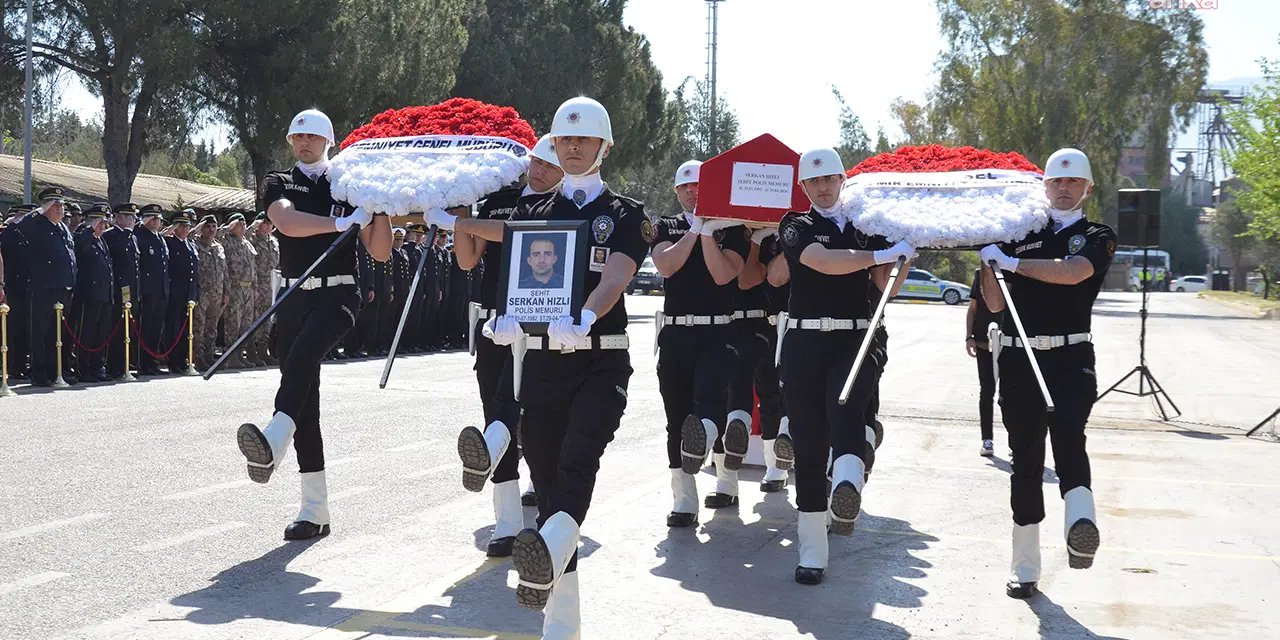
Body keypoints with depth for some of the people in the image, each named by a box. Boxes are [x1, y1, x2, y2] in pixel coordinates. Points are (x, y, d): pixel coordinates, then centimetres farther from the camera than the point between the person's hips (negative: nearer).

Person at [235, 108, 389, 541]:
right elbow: (287, 222, -11)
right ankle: (315, 508, 5)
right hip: (294, 297, 3)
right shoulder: (278, 184, 13)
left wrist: (381, 208, -9)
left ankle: (274, 441, -55)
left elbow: (380, 253, 6)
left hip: (338, 295, -3)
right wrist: (341, 222, -19)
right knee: (305, 399, 1)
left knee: (303, 351, -34)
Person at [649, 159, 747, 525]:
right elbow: (665, 266, -5)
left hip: (718, 333, -3)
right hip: (674, 333, 3)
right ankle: (684, 501, 6)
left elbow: (723, 275, -7)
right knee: (677, 418, 1)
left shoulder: (731, 229, 6)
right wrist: (696, 229, -8)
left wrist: (707, 233, -13)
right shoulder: (666, 228, 13)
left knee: (709, 400, -25)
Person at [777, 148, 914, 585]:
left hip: (856, 340, 0)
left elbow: (888, 287, 12)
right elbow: (822, 261, -15)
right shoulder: (796, 226, 7)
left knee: (846, 408, -30)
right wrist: (882, 254, -18)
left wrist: (904, 253, -4)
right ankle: (811, 553, 7)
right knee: (808, 443, 0)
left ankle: (847, 486, -59)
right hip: (805, 343, 0)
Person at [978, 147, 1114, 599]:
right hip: (1019, 359, 2)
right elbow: (995, 303, 7)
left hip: (1070, 358, -2)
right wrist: (985, 257, -1)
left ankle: (1081, 522, -50)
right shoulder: (1019, 235, 12)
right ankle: (1025, 569, 14)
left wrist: (1010, 261, -13)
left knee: (1068, 434, -28)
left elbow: (1071, 272, -16)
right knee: (1025, 459, 6)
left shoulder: (1097, 237, 6)